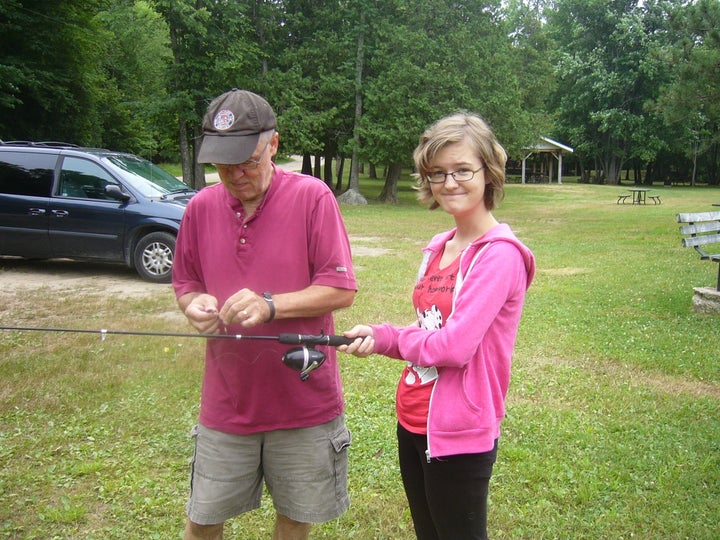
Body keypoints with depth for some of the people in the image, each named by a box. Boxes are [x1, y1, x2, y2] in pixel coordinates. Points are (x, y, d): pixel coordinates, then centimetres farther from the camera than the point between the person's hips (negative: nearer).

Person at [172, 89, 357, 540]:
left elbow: (342, 290, -13)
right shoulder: (202, 206, 0)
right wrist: (194, 304, -13)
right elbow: (185, 284, 11)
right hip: (226, 402, 3)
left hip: (303, 400, -2)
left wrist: (270, 305, -25)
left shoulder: (312, 197, -12)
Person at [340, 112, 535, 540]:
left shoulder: (499, 255, -17)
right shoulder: (439, 249, 8)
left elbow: (455, 345, -24)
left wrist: (384, 338, -9)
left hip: (460, 436, -8)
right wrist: (376, 337, -6)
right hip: (413, 422, 8)